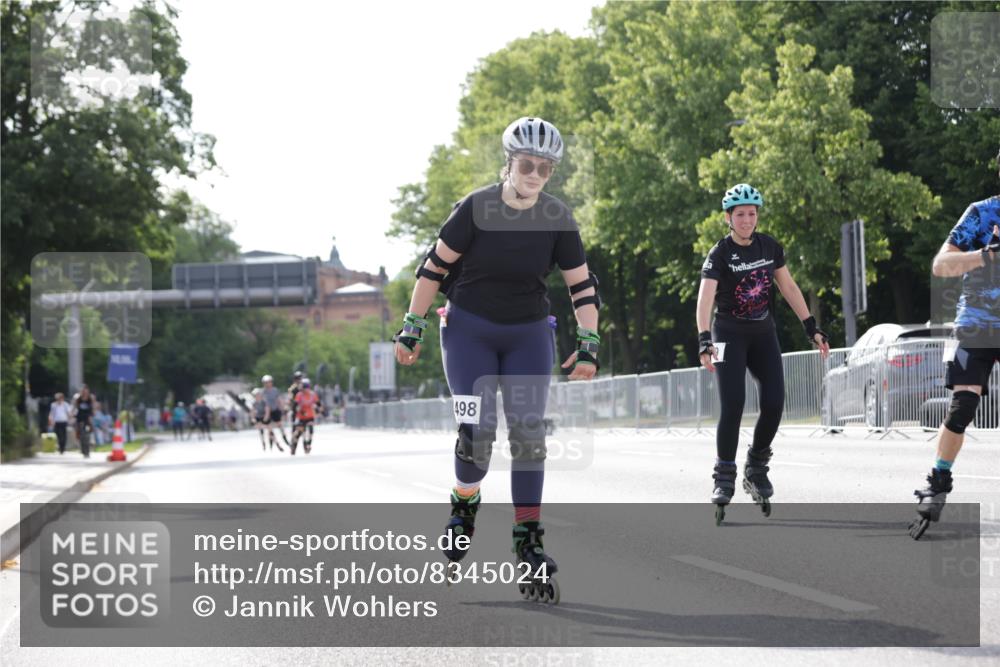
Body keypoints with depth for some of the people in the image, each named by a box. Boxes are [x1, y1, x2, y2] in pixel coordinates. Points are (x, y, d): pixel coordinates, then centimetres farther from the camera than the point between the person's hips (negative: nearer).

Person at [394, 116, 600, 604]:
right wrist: (412, 328, -5)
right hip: (469, 330, -2)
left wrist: (588, 345, -9)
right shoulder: (476, 209, -15)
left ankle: (528, 541, -4)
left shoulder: (557, 219, -8)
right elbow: (434, 267, -6)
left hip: (528, 335, 2)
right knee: (477, 430, -15)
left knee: (528, 431, -9)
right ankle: (464, 504, 15)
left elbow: (582, 286, -1)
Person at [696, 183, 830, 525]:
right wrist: (704, 340, -40)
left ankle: (756, 468, 12)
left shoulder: (770, 247, 1)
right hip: (730, 334, -4)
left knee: (774, 403, -8)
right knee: (732, 405, -16)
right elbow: (705, 297, -26)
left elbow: (788, 287, 9)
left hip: (764, 333, 4)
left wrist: (812, 329, 5)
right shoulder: (720, 254, -13)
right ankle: (724, 477, -8)